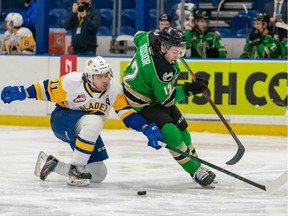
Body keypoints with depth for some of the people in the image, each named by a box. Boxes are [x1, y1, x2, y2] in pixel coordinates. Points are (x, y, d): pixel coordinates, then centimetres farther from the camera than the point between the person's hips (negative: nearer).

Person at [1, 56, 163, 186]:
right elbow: (47, 89, -14)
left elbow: (127, 111, -13)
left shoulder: (114, 88, -16)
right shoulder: (72, 82, -26)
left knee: (98, 175, 3)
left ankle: (53, 164, 24)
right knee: (94, 121, -38)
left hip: (86, 131, 6)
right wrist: (22, 93, -21)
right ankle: (75, 170, -27)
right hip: (62, 121, -6)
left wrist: (146, 128, -25)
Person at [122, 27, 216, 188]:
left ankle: (196, 164, 31)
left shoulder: (150, 38, -18)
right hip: (143, 104, -11)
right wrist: (190, 89, -23)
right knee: (172, 134, -23)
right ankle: (196, 172, -13)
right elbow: (167, 99, -26)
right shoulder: (161, 70, -38)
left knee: (181, 127, 15)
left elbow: (138, 36, 9)